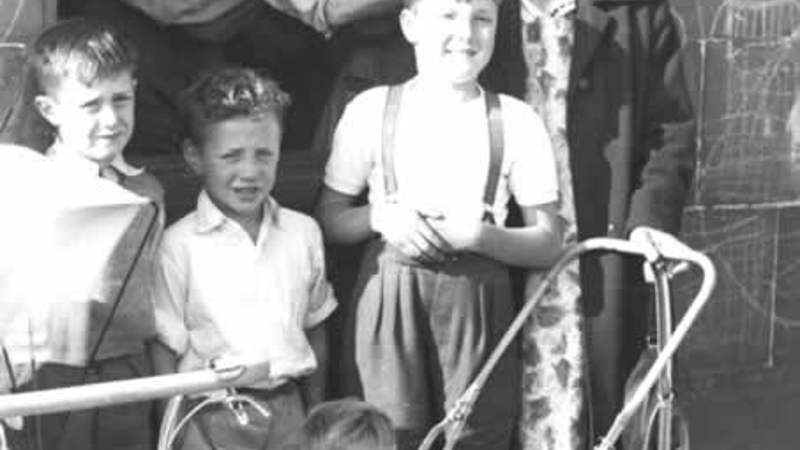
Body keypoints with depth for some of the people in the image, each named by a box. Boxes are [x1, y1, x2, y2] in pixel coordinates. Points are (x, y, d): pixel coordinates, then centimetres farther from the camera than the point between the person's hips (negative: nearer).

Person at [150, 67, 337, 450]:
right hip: (213, 415, -3)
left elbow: (315, 330, 11)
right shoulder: (178, 246, -8)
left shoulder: (304, 233, 3)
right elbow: (165, 350, -5)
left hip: (287, 410, 3)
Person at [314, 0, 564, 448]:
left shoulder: (517, 121, 1)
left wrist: (479, 235, -14)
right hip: (390, 295, 0)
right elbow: (329, 218, 8)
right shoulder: (372, 110, 2)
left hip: (478, 301, 1)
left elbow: (549, 243, 2)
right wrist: (380, 216, -11)